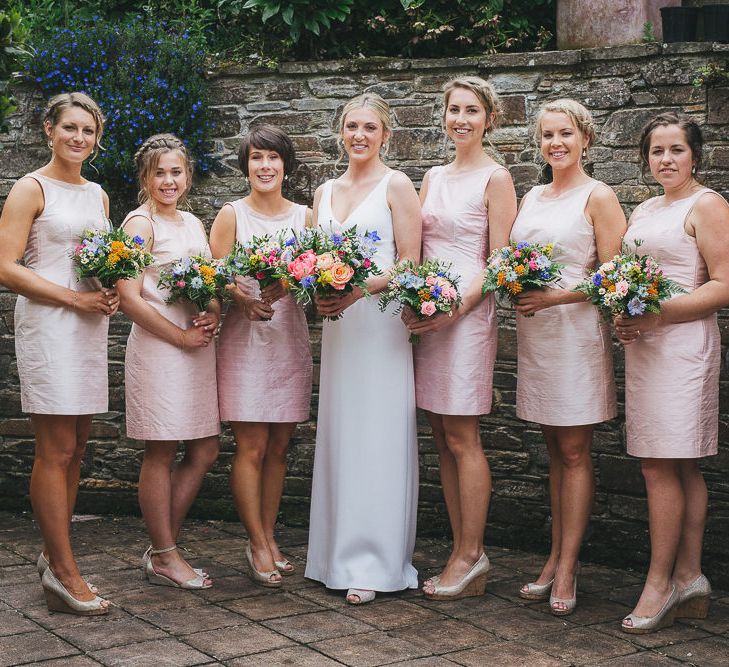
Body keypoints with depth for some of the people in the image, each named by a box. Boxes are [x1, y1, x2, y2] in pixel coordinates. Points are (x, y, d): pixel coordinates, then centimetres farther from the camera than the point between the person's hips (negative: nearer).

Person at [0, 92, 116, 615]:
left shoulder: (98, 195, 17)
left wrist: (111, 294, 2)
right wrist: (74, 298, -15)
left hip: (91, 326, 7)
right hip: (47, 323, -7)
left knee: (75, 448, 9)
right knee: (56, 451, -6)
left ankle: (55, 555, 20)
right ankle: (65, 572, -1)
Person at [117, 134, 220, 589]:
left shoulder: (193, 223, 16)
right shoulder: (141, 223, -6)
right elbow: (129, 297, -14)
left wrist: (213, 315, -1)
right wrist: (181, 336, -13)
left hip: (200, 347, 8)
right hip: (158, 346, -8)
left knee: (205, 451, 8)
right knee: (161, 453, 0)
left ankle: (163, 546, 20)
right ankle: (164, 558, 11)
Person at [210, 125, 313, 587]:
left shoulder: (304, 216, 10)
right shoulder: (232, 215, 1)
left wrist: (285, 289, -17)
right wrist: (245, 300, -24)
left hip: (291, 338, 3)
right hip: (245, 339, -3)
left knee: (279, 446, 7)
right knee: (251, 446, -5)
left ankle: (270, 538, 17)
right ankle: (258, 545, 4)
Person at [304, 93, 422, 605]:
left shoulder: (396, 186, -2)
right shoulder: (325, 192, 16)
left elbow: (410, 265, -7)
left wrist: (360, 289, -20)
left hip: (381, 323, -6)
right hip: (337, 325, 6)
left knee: (378, 440, -5)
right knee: (338, 437, 7)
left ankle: (374, 564, 1)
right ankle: (341, 552, 14)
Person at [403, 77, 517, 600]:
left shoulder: (495, 178, -3)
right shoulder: (434, 177, 17)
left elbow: (499, 261, -8)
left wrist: (457, 306, -19)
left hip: (467, 315, -7)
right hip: (426, 314, 7)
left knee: (462, 438, -5)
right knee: (443, 437, 7)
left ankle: (472, 555, 3)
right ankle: (462, 552, 13)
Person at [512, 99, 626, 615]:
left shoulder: (598, 197, -3)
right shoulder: (531, 197, 16)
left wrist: (555, 296, -18)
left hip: (576, 329, -6)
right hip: (533, 332, 6)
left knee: (574, 453, -3)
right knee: (555, 451, 9)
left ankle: (567, 567, 0)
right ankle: (555, 557, 13)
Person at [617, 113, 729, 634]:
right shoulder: (644, 211, 20)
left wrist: (657, 315, -18)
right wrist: (623, 317, 4)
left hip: (682, 343, -7)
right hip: (643, 344, 8)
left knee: (660, 465, -9)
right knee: (683, 469, 9)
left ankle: (660, 581, 0)